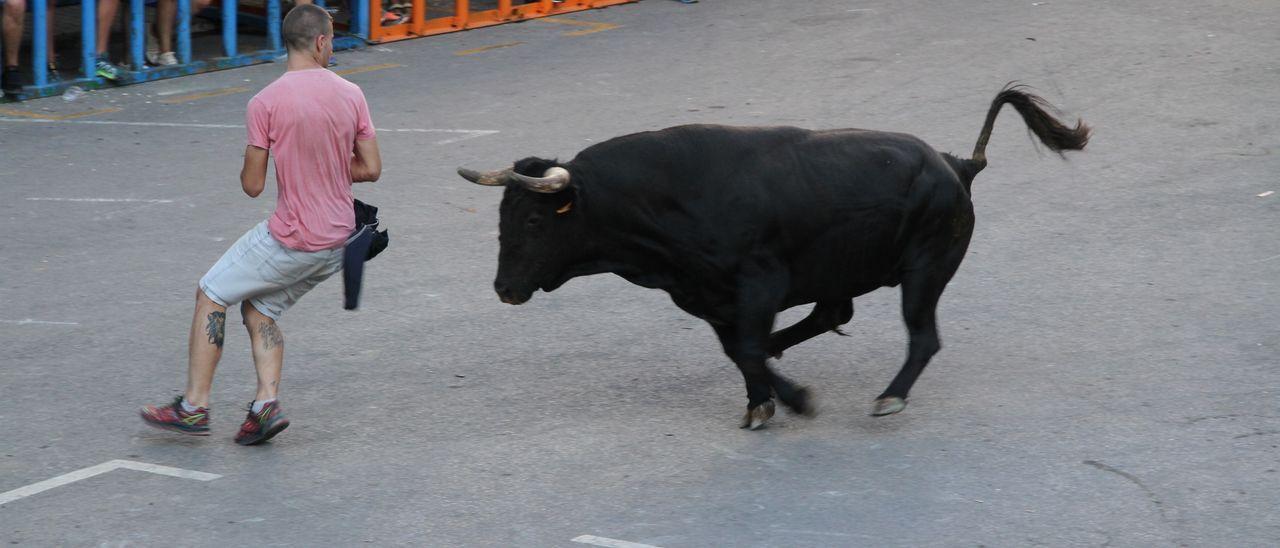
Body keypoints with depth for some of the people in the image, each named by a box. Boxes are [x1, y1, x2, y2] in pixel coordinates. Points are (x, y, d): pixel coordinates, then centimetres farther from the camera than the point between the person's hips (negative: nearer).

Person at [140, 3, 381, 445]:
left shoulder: (265, 103, -13)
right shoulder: (351, 95, 0)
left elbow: (252, 185, -10)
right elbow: (371, 168, 4)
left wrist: (251, 163, 13)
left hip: (289, 240, -6)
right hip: (337, 242, 6)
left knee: (211, 295, 12)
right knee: (259, 308, 20)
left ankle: (194, 406, 10)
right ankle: (267, 403, 2)